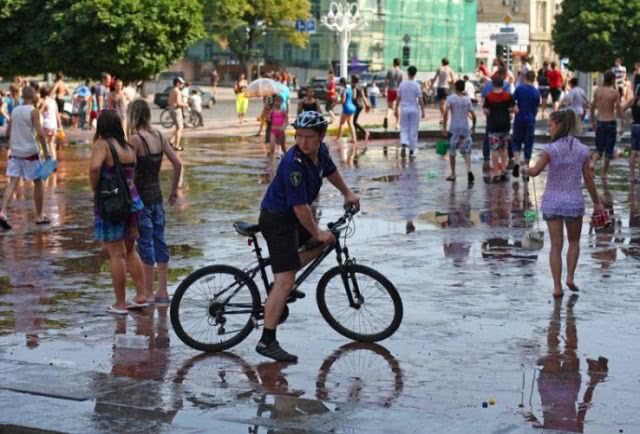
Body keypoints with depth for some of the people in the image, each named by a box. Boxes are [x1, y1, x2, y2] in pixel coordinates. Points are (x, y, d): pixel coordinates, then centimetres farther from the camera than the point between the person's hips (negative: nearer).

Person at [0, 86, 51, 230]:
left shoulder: (14, 111, 9)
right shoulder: (33, 111, -9)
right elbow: (40, 133, -18)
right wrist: (46, 150, -11)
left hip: (15, 152, 5)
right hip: (30, 153, -5)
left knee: (12, 182, -1)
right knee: (38, 182, 10)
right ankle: (39, 216, 17)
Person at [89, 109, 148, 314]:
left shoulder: (102, 144, -12)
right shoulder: (129, 147, 8)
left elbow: (94, 167, -29)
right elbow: (132, 175, 9)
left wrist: (95, 189, -13)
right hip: (133, 201, 6)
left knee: (117, 255, 1)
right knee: (130, 251, 20)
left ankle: (120, 304, 8)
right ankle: (141, 295, 22)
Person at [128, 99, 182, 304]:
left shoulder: (135, 139, -15)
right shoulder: (159, 136, 4)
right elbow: (177, 164, 7)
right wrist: (174, 189, 16)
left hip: (141, 197, -6)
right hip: (157, 196, 6)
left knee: (145, 244, 0)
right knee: (159, 241, 11)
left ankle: (148, 294, 5)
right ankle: (162, 292, 17)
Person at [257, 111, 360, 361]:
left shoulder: (321, 151, -3)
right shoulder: (293, 163, -29)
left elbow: (330, 171, 22)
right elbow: (300, 207, -26)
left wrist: (347, 193, 28)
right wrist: (317, 233, -16)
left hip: (292, 217, 9)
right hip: (277, 220, -9)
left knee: (325, 241, 25)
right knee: (286, 281, -14)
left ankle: (281, 283, 19)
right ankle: (267, 342, -13)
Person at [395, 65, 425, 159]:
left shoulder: (402, 84, -3)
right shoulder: (416, 85, -9)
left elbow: (398, 98, 2)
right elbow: (420, 100, -8)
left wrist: (396, 109, 11)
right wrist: (423, 111, 0)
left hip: (404, 109, 1)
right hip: (414, 109, -1)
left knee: (404, 129, 10)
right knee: (413, 130, 7)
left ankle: (404, 145, -14)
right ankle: (412, 151, 11)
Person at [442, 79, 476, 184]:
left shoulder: (451, 98, -5)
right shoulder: (467, 99, 3)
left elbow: (446, 113, -15)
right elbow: (473, 115, 2)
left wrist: (444, 127, -9)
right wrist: (473, 126, 17)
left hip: (454, 128, -2)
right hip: (465, 128, 2)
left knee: (452, 152, 13)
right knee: (466, 152, 4)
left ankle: (453, 174, 19)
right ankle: (469, 170, -20)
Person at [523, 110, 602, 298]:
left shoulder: (551, 149, -10)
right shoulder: (582, 150, -3)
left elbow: (535, 171, -6)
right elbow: (588, 179, 1)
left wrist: (525, 169, 17)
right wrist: (596, 202, 11)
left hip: (552, 201, -1)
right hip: (574, 202, 1)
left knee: (556, 245, 7)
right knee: (574, 242, 22)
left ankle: (557, 286, 6)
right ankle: (570, 277, 9)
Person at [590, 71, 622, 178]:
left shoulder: (598, 90, 1)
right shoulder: (615, 92, -9)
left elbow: (592, 107, 6)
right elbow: (618, 110, -11)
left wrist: (593, 122, 16)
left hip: (600, 122, 3)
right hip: (611, 122, -3)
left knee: (599, 148, 13)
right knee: (609, 149, 10)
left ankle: (593, 163, -15)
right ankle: (604, 173, 13)